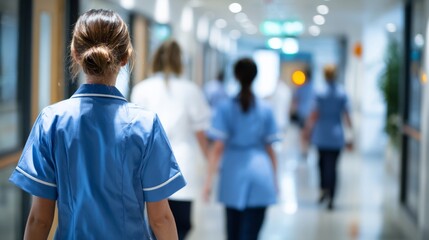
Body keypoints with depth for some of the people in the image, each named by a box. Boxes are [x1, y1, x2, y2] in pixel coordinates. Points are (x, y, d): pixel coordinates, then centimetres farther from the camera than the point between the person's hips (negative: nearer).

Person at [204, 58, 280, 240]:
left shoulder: (225, 108, -2)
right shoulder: (265, 109, 3)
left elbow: (218, 148, -8)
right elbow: (270, 148, 6)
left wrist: (209, 179, -6)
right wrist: (274, 179, 17)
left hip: (233, 176, 0)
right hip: (260, 174, 0)